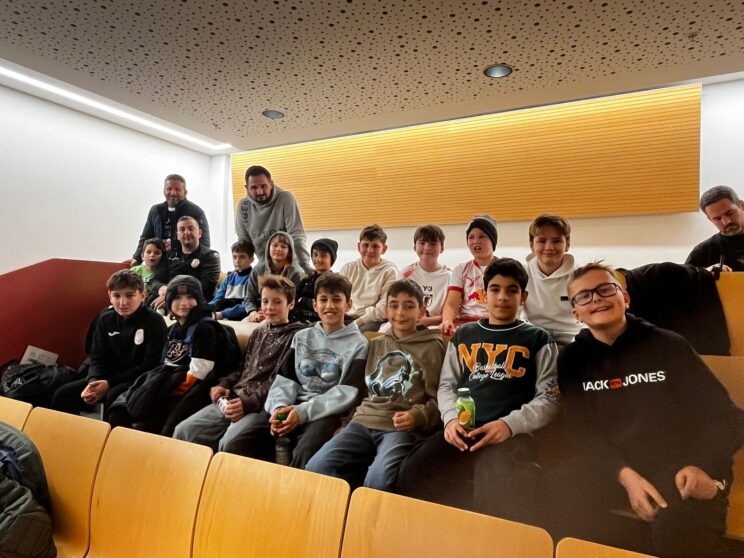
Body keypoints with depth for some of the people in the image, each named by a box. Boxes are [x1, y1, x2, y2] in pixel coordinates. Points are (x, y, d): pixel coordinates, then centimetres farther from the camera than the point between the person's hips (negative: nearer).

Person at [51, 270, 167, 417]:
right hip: (108, 377, 6)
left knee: (113, 397, -33)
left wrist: (110, 383, -18)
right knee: (62, 395, -5)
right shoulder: (105, 319, 5)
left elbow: (151, 364, -15)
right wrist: (93, 381, -15)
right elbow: (98, 358, 7)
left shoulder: (154, 321, -13)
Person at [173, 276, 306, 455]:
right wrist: (224, 384, 6)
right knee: (183, 431, -6)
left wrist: (248, 403, -19)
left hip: (263, 405, -7)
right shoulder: (258, 333, 21)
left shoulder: (296, 336, -3)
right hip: (233, 399, 7)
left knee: (228, 444, -31)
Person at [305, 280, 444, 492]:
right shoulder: (376, 344, 22)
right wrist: (360, 414, 11)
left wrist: (417, 416, -15)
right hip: (364, 422, 5)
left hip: (402, 428, -4)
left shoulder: (432, 347, 6)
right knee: (316, 468, -18)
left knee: (378, 480, -33)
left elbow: (436, 399, 3)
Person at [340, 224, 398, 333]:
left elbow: (383, 309, -8)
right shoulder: (348, 268, 14)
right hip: (346, 318, 5)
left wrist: (356, 323, -14)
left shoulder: (389, 271, 0)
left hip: (373, 320, -4)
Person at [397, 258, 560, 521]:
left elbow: (549, 398, 6)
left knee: (497, 494, -35)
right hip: (461, 432, 3)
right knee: (411, 479, -24)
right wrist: (451, 418, -1)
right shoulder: (463, 335, 23)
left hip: (511, 434, -2)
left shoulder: (538, 339, 14)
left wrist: (510, 424, -12)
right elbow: (446, 385, 21)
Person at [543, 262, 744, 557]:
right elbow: (582, 430, 0)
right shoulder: (572, 358, 5)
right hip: (612, 465, 2)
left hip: (678, 464, -2)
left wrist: (704, 466, -18)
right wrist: (624, 474, -17)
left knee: (679, 528, -34)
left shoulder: (667, 345, 1)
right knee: (557, 491, -27)